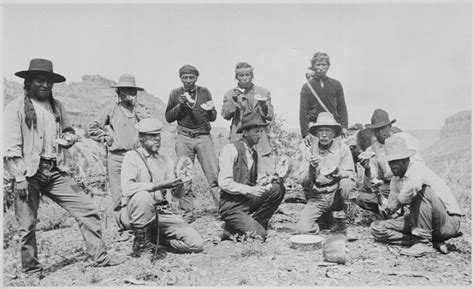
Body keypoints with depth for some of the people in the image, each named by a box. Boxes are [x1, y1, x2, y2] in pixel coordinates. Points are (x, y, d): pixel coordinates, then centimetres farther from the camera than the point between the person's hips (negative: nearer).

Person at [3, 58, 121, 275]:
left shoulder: (57, 106, 13)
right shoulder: (16, 108, -3)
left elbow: (69, 131, 26)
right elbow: (11, 146, -8)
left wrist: (68, 138, 1)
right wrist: (19, 176, -15)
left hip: (56, 172, 5)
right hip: (28, 173, -4)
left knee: (87, 209, -2)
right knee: (27, 225, 2)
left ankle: (100, 257, 8)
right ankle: (31, 270, 24)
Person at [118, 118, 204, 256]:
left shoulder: (165, 160, 13)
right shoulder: (132, 156, -4)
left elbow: (178, 194, 7)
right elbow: (127, 188, -22)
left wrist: (180, 183, -17)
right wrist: (160, 185, -27)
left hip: (161, 212, 5)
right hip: (132, 214, -5)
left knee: (196, 243, -11)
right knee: (142, 196, -39)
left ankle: (155, 237, 12)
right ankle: (140, 240, -14)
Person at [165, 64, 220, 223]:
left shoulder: (205, 92, 10)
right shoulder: (176, 93, 9)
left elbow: (213, 118, 14)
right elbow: (168, 117, 9)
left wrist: (210, 110, -9)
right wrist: (180, 105, -6)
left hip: (204, 136, 0)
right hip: (184, 137, 0)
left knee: (214, 174, -6)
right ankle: (188, 213, 8)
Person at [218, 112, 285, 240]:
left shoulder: (255, 153, 9)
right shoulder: (230, 149, -12)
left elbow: (259, 178, 14)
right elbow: (224, 183, -17)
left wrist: (268, 180, -9)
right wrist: (249, 190, -24)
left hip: (250, 200, 7)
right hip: (231, 205, -7)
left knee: (278, 188, -13)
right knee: (259, 234, -19)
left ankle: (254, 223, 0)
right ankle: (230, 229, 8)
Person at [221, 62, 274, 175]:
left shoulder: (263, 92, 10)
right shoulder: (230, 94, 10)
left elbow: (270, 117, 6)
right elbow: (225, 115, 0)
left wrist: (263, 105, -13)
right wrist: (233, 101, -14)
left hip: (260, 139, 0)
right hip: (238, 139, 0)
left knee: (267, 174, -7)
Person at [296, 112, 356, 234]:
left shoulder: (342, 148, -4)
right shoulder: (310, 150, -1)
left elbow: (350, 176, -9)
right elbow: (302, 182, -4)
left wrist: (337, 172, -30)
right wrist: (311, 169, -24)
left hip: (336, 194, -1)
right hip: (317, 196, 1)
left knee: (346, 183, -33)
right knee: (303, 228, -19)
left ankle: (339, 213, -4)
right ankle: (326, 215, 14)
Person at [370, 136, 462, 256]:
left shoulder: (417, 168, -19)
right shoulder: (395, 180, 5)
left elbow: (413, 185, -44)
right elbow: (390, 208, 9)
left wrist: (398, 202, -28)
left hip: (449, 222, -8)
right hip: (422, 222, 8)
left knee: (420, 189, -33)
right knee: (376, 228, -3)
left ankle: (422, 242, -22)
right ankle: (433, 241, -7)